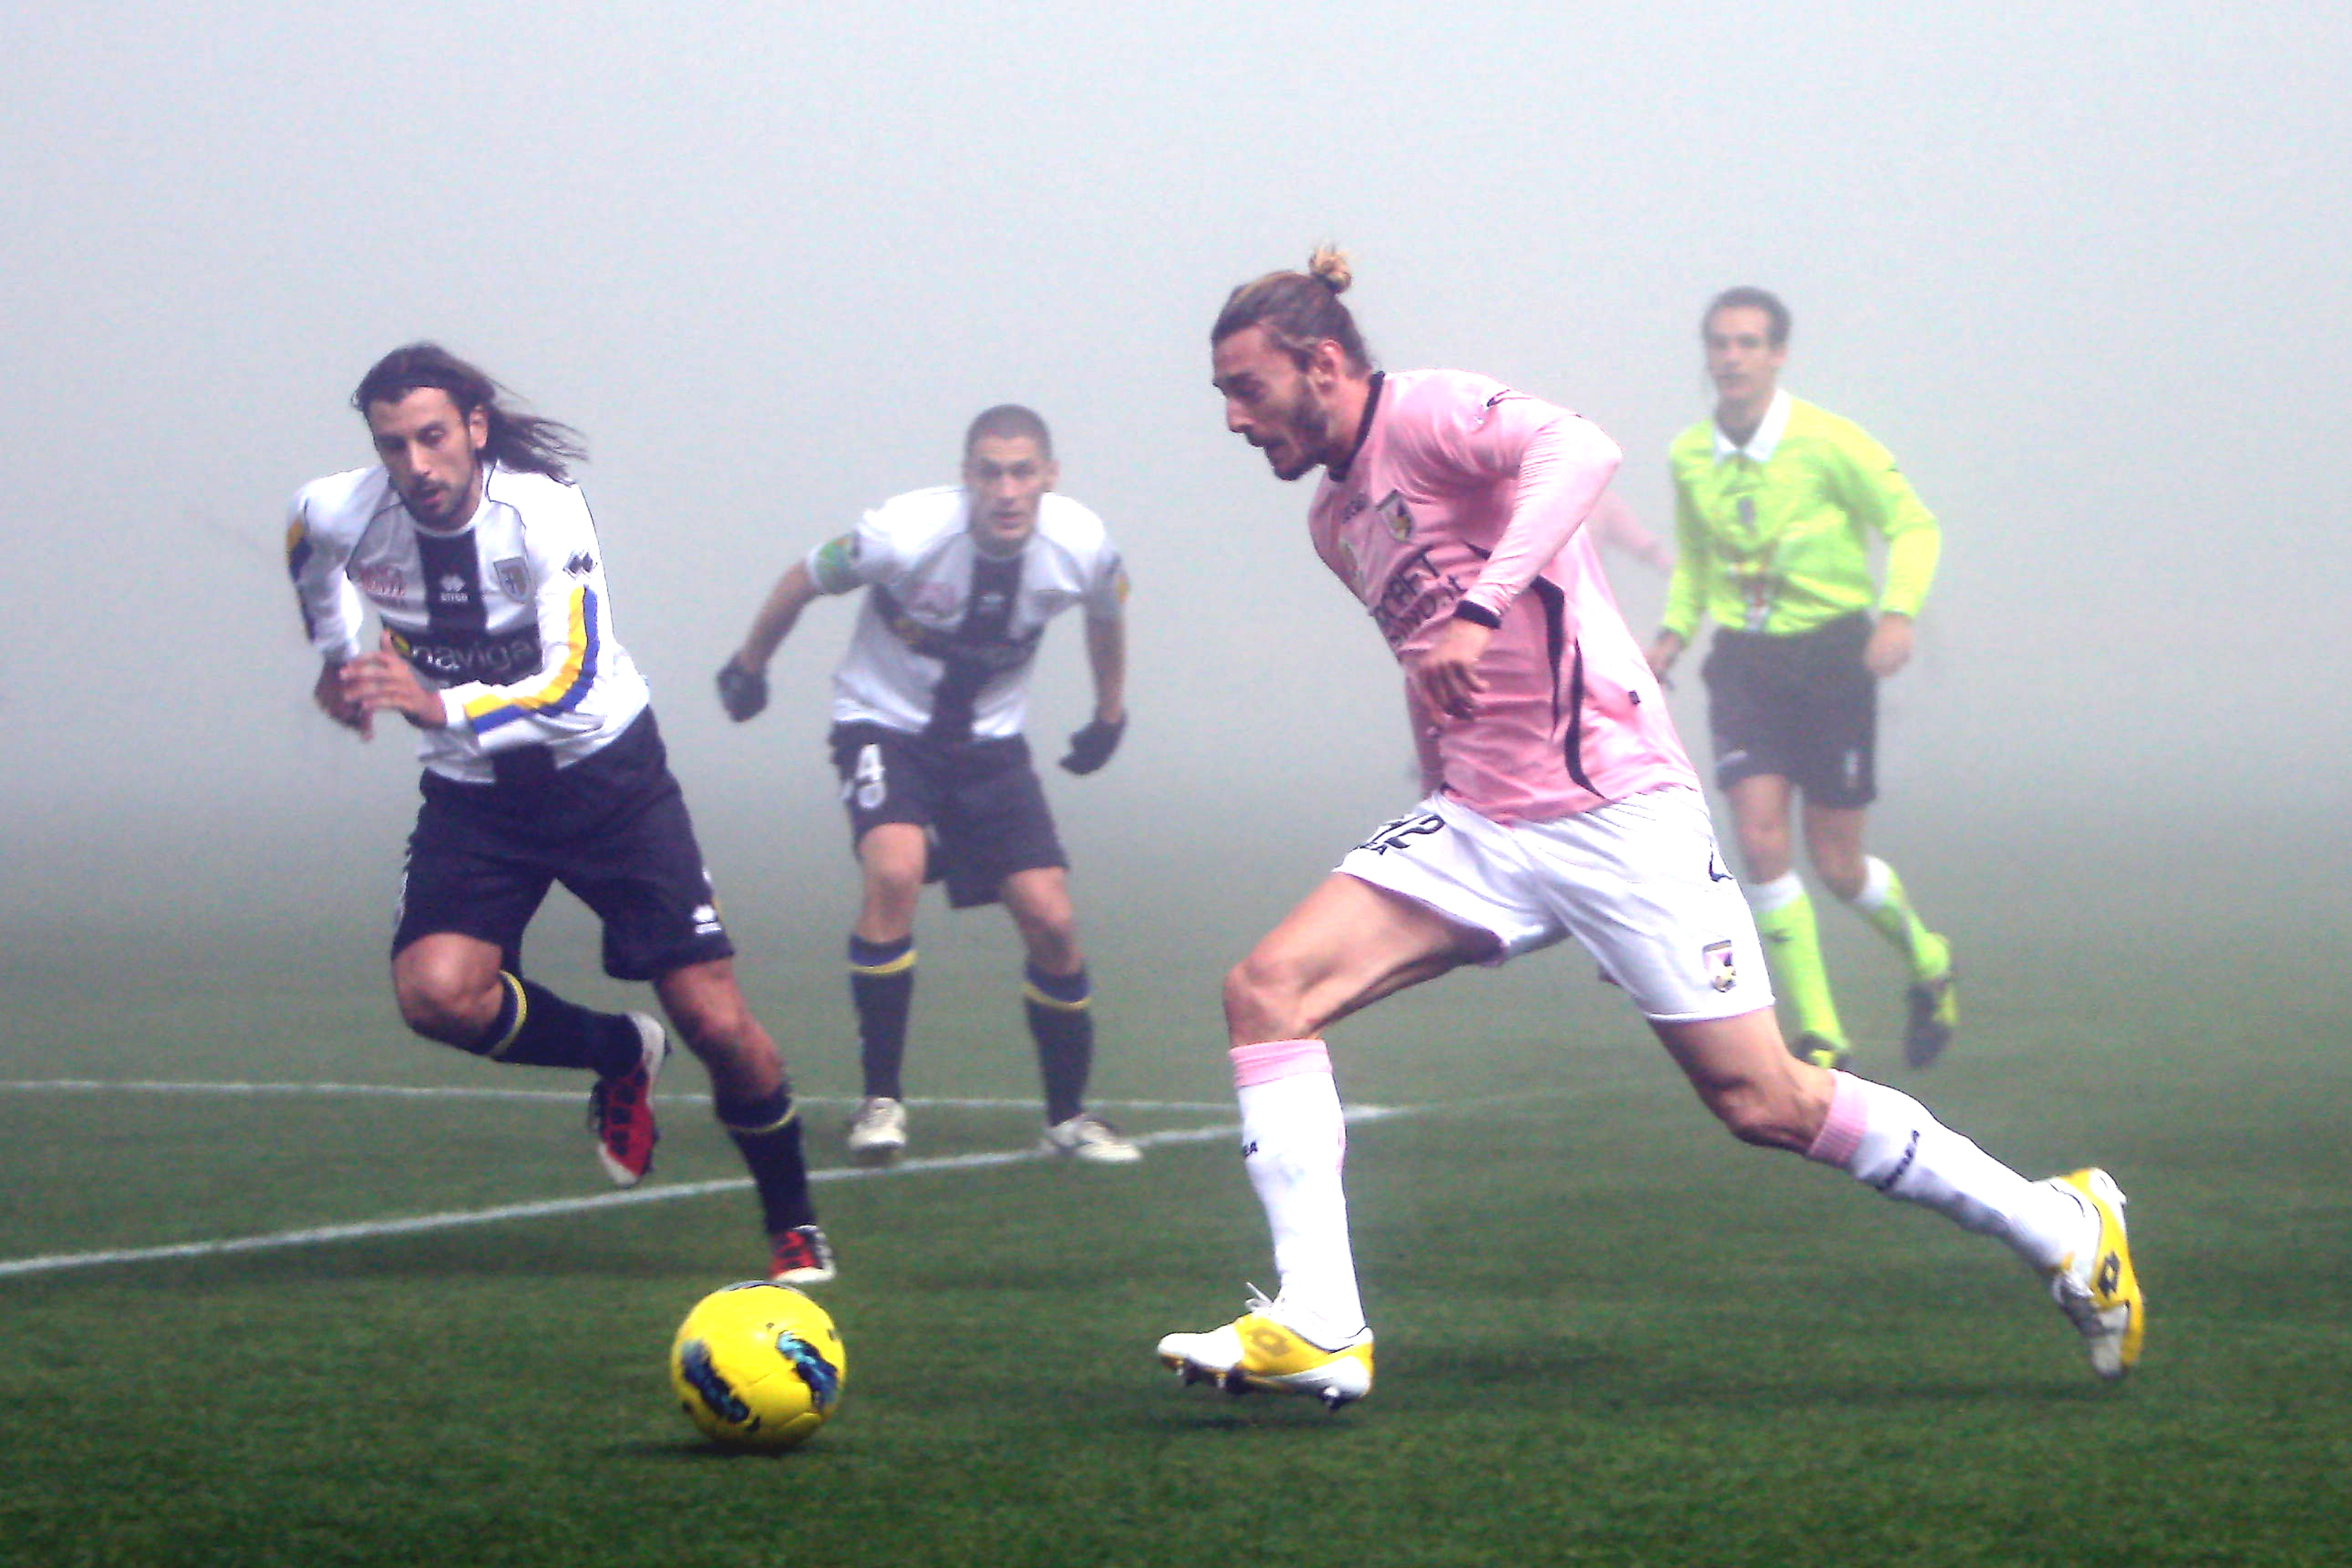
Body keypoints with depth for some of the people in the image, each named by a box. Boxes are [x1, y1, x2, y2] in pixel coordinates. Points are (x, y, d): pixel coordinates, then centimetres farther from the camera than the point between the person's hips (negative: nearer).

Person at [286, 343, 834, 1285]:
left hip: (604, 772, -3)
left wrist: (441, 706, -42)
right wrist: (336, 660, 9)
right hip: (471, 791, 3)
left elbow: (573, 688, -33)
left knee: (715, 1020, -7)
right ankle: (618, 1054, 6)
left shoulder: (543, 512, -25)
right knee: (436, 993, -24)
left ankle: (795, 1230, 16)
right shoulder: (337, 516, -14)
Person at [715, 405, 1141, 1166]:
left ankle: (1068, 1117, 15)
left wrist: (1111, 716, 20)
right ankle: (881, 1100, -18)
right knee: (894, 871, -30)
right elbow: (801, 583, -7)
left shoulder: (1081, 547, -16)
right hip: (885, 725, -3)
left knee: (1051, 920, -6)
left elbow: (1107, 614, 10)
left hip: (989, 743, 3)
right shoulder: (905, 534, -27)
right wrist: (749, 667, 7)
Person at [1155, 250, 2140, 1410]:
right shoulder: (1337, 520, 16)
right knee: (1267, 990, -11)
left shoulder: (1427, 414, -10)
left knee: (1764, 1104, -5)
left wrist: (1477, 610, -38)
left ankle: (2063, 1227, 13)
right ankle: (1318, 1327, -15)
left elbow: (1579, 451, -30)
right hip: (1475, 824, 8)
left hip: (1611, 810, -8)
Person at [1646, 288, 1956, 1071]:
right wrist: (1674, 630, 3)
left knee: (1836, 864, 1)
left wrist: (1899, 613, -20)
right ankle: (1818, 1037, -6)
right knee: (1760, 842, -13)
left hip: (1830, 652, -3)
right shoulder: (1690, 456, 2)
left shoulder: (1827, 442, -12)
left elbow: (1913, 526, -5)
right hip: (1744, 661, 3)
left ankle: (1928, 961, 33)